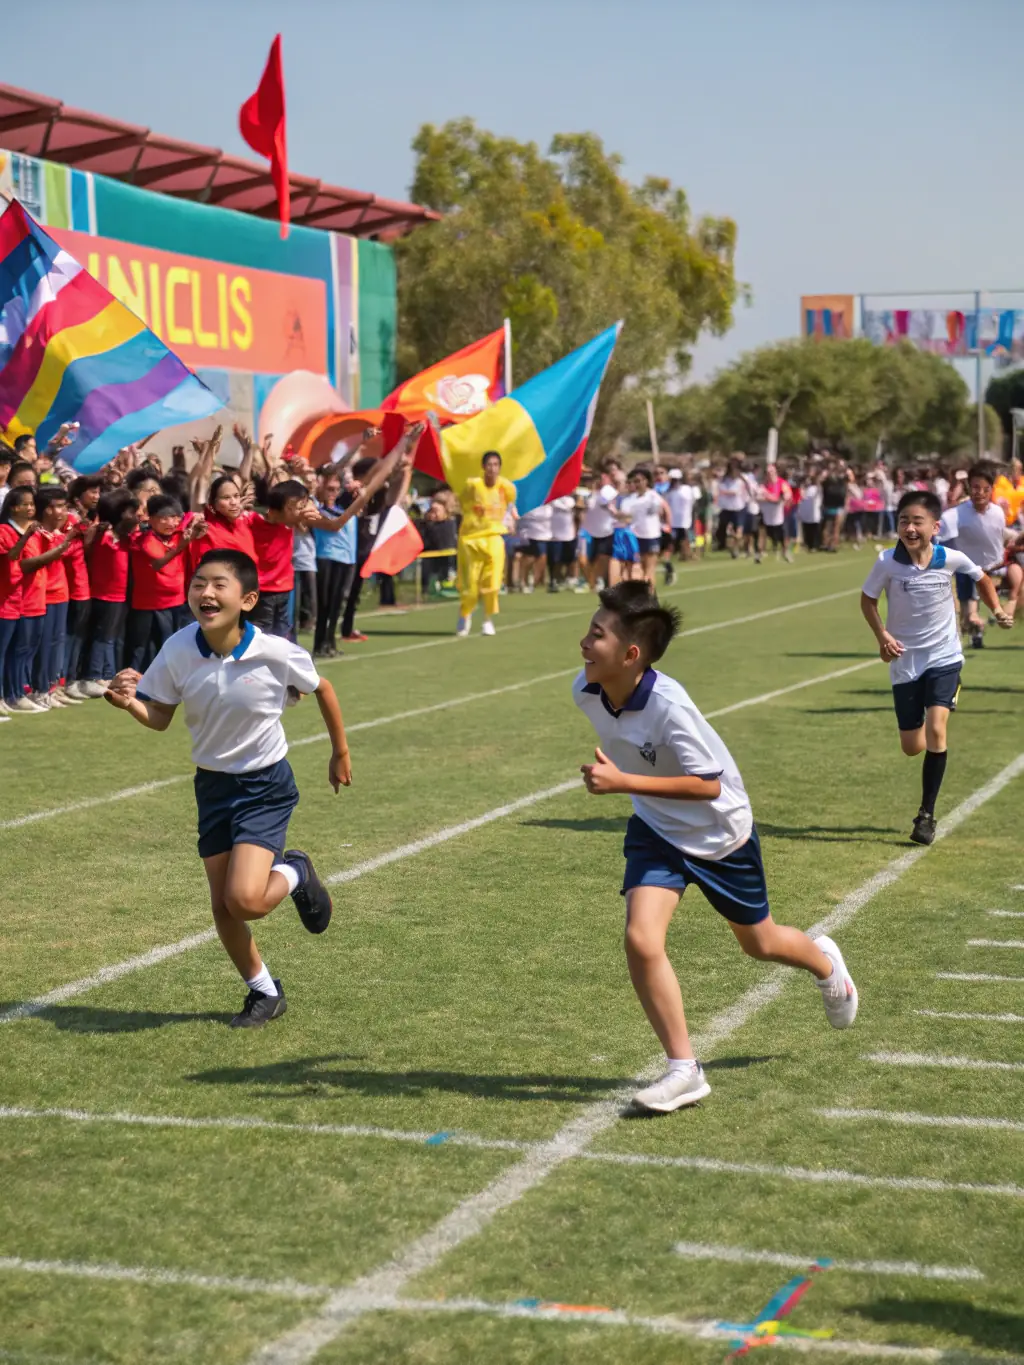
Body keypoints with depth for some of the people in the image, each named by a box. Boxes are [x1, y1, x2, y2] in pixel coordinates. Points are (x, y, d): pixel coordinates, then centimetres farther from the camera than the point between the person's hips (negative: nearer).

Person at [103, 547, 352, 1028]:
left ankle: (294, 874, 15)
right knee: (222, 906, 7)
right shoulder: (178, 651, -14)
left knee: (245, 899, -20)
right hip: (212, 785, 4)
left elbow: (321, 689, -2)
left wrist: (340, 753, 10)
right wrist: (130, 703, -26)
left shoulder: (275, 653, -21)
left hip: (265, 786, -4)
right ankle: (265, 992, 31)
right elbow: (159, 718, -3)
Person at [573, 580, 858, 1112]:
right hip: (656, 830, 4)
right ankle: (684, 1070, -4)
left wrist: (623, 782, -39)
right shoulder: (585, 691, -16)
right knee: (641, 940, -17)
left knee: (758, 943, 18)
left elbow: (708, 785, -33)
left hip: (719, 832, -4)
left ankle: (824, 963, 54)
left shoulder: (669, 706, -36)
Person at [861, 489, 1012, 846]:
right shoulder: (887, 562, -15)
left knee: (936, 729, -20)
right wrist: (882, 636, -14)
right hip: (905, 660, 1)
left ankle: (927, 814, -8)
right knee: (912, 747, 5)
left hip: (944, 656, -1)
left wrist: (997, 609, -5)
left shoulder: (952, 559, -11)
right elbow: (867, 599, 0)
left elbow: (982, 579, 10)